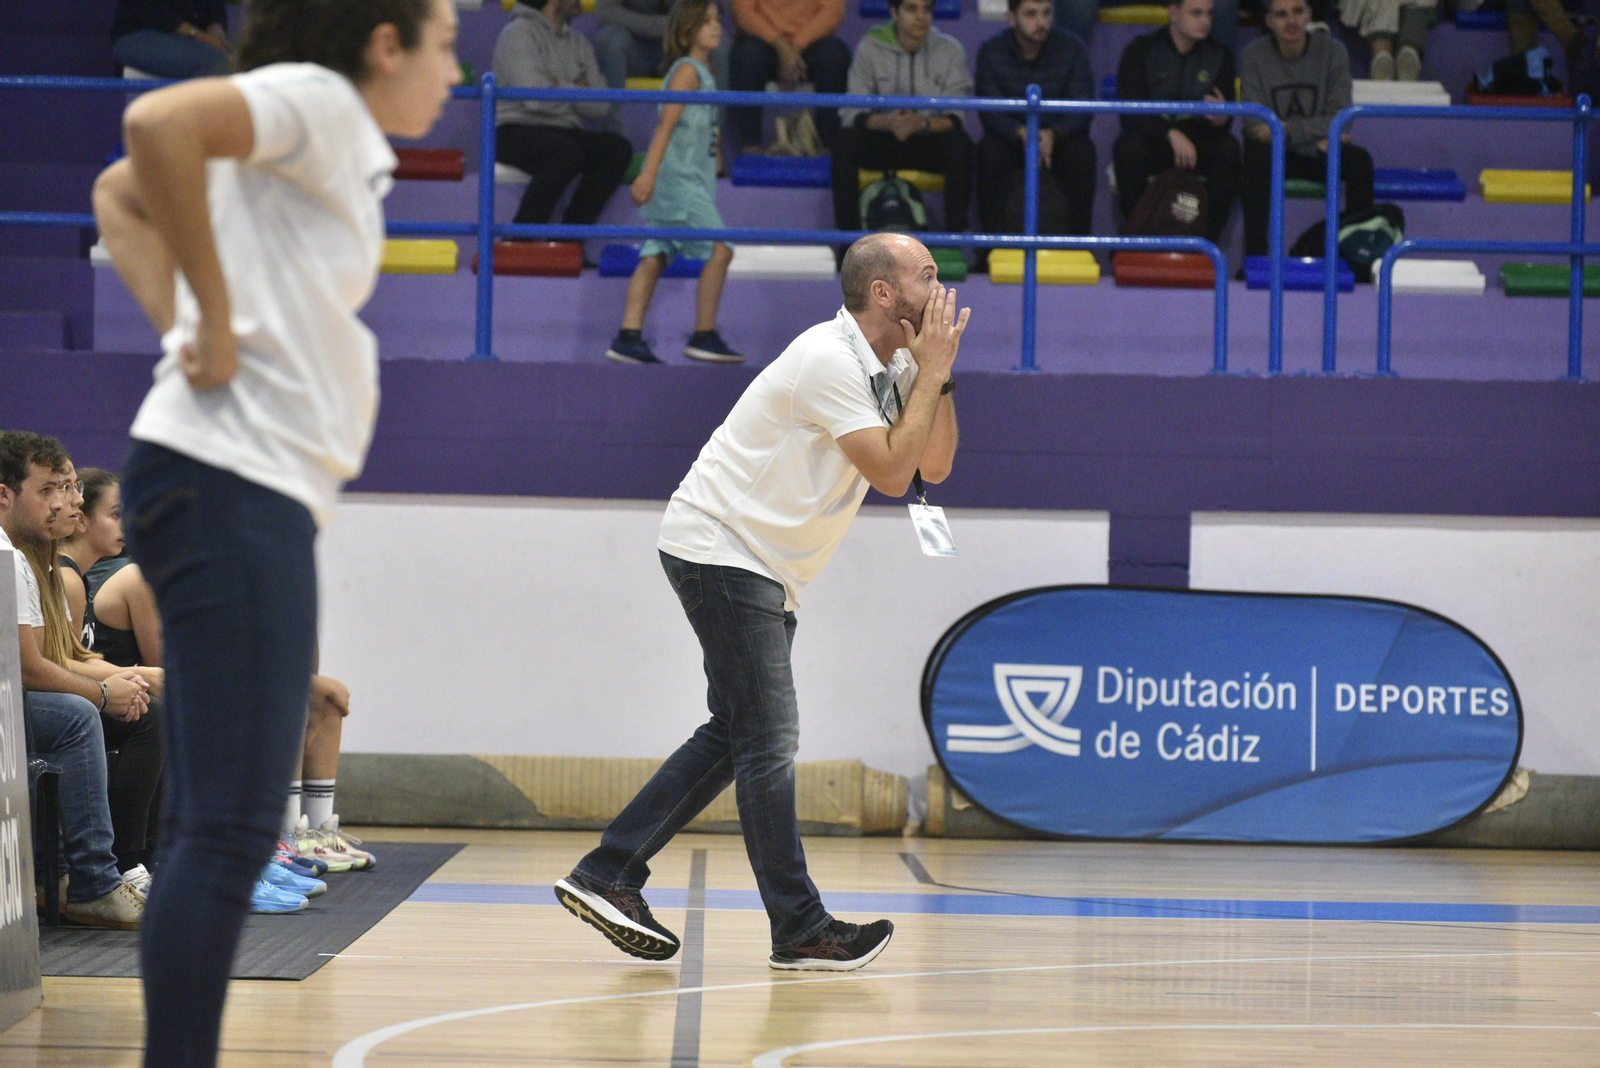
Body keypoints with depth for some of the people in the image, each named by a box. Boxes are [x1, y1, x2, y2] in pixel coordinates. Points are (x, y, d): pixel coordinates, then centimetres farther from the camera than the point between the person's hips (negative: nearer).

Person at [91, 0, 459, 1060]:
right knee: (230, 827, -12)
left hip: (264, 497, 10)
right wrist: (211, 318, -19)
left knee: (220, 830, 10)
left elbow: (119, 194, 28)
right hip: (231, 483, -10)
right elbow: (158, 123, -26)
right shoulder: (315, 99, -6)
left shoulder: (341, 153, 20)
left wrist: (180, 320, 12)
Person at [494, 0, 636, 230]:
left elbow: (600, 108, 8)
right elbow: (536, 98, -18)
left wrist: (561, 89, -7)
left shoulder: (579, 43, 18)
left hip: (565, 131, 7)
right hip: (517, 131, -7)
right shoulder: (519, 33, -5)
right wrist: (576, 90, 0)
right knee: (566, 151, -36)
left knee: (617, 147, -19)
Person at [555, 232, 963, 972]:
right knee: (768, 738, -11)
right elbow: (892, 472, -23)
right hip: (719, 544, -10)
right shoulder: (830, 361, -20)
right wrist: (931, 371, -16)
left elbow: (934, 466, 9)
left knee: (739, 735, 9)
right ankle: (800, 931, -11)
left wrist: (938, 374, -2)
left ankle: (607, 877, 11)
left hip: (764, 568, 10)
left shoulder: (893, 366, 9)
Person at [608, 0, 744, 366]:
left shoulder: (702, 73, 20)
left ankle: (628, 337, 1)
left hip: (691, 178, 9)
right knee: (719, 249, -11)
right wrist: (649, 173, -26)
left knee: (654, 258, 4)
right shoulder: (687, 71, -9)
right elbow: (666, 123, -19)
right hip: (677, 176, -9)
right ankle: (704, 337, -6)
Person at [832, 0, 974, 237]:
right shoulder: (869, 48, -3)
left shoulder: (950, 50, -3)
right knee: (845, 141, -29)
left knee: (961, 145, -31)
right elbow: (851, 112, -9)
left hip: (929, 142, 0)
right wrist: (885, 122, -31)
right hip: (882, 142, 0)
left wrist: (923, 124, -32)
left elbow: (956, 117, -10)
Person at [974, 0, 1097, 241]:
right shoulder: (991, 52, -8)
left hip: (1058, 138, 0)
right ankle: (993, 236, -27)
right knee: (989, 151, -33)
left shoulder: (1072, 49, -8)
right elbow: (990, 113, -15)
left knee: (1083, 151, -32)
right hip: (1011, 138, 0)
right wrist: (1022, 133, -37)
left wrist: (1053, 134, -36)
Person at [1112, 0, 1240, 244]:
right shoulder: (1140, 50, -5)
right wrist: (1170, 133, -31)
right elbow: (1129, 114, -15)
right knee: (1130, 146, -36)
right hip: (1151, 138, -2)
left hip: (1197, 141, 2)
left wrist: (1221, 120, -28)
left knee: (1228, 148, -30)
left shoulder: (1219, 54, 3)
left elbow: (1226, 120, -1)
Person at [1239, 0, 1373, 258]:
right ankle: (1254, 256, -34)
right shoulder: (1252, 57, -5)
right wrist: (1317, 136, -22)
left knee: (1359, 159, -27)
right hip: (1277, 157, -1)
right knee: (1255, 159, -34)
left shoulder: (1332, 52, -3)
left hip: (1318, 155, 1)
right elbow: (1254, 124, -13)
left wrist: (1288, 129, -21)